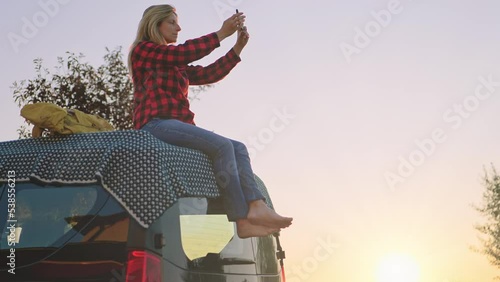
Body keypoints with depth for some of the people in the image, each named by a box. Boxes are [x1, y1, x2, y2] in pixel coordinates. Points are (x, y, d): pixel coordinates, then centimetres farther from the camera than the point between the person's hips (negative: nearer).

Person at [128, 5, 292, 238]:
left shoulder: (177, 66, 28)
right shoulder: (143, 50, 5)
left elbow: (208, 74, 16)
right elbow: (184, 52, -10)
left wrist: (238, 47, 7)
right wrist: (222, 33, -7)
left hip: (178, 126, 9)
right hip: (156, 124, -8)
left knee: (238, 148, -8)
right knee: (222, 146, -25)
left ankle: (257, 207, -27)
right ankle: (243, 221, -29)